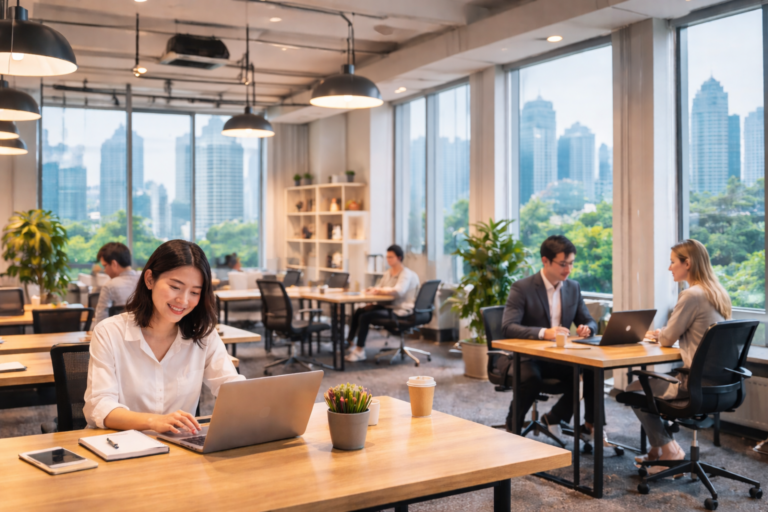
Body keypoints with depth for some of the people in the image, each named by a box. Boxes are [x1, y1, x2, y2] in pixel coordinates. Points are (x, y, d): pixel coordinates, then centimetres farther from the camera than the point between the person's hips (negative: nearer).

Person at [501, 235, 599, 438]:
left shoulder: (573, 288, 8)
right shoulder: (522, 288, -11)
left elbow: (589, 321, 13)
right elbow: (508, 327, -21)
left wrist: (587, 328, -13)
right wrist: (543, 333, -36)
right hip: (528, 356, -5)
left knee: (592, 372, -21)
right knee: (531, 379, -36)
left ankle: (555, 417, 2)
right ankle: (512, 428, -10)